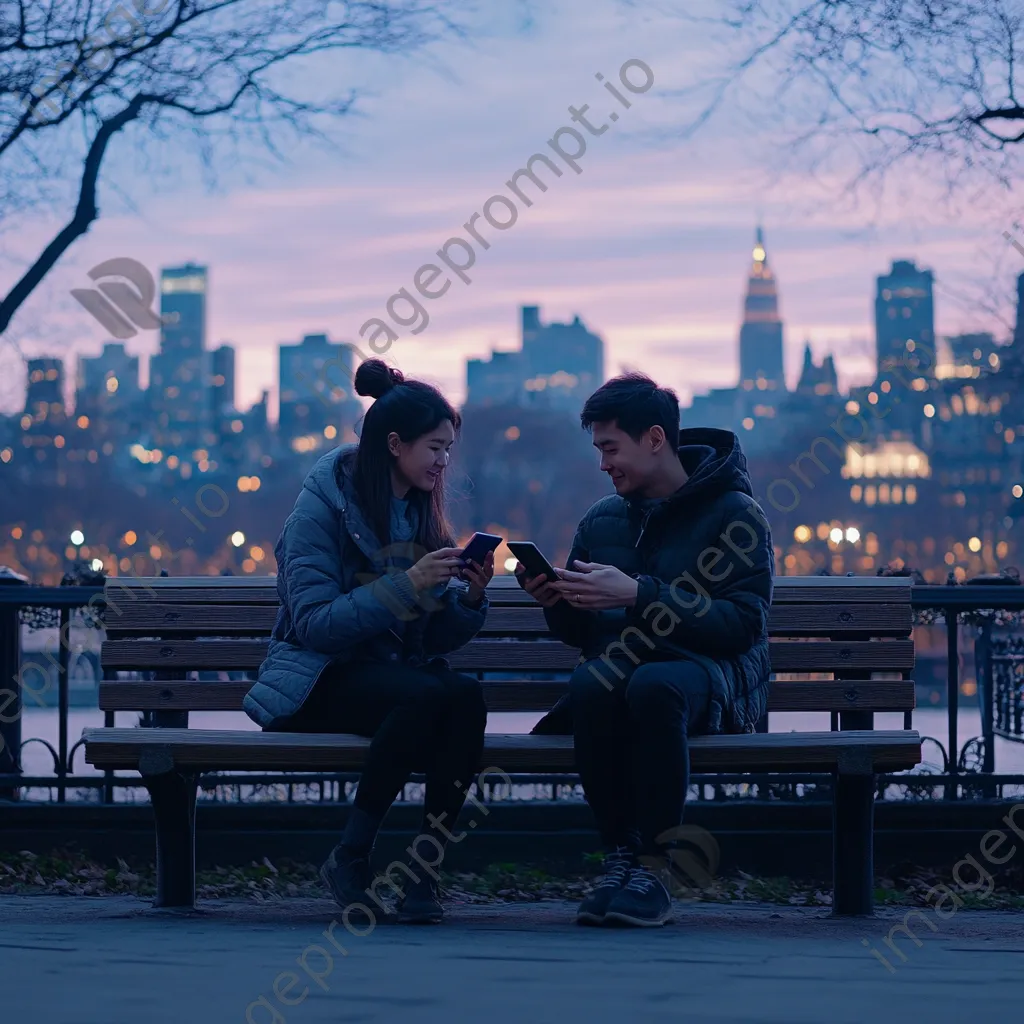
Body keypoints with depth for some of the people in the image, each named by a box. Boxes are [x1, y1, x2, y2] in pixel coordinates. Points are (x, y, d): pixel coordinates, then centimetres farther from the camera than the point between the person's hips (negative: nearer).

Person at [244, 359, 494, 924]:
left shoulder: (422, 515, 13)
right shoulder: (324, 503, -7)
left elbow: (436, 638, 12)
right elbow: (314, 624, -16)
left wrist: (470, 598, -8)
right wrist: (405, 585, -22)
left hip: (396, 673, 5)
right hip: (318, 683, -5)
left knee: (466, 695, -30)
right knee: (427, 694, -36)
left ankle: (422, 868, -25)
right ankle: (349, 858, -23)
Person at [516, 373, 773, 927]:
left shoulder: (734, 513, 0)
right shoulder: (600, 522, 17)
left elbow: (742, 625, -12)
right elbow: (581, 633, 23)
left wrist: (639, 596, -18)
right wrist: (558, 603, -2)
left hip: (709, 673, -4)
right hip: (621, 658, 4)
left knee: (653, 685, -40)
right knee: (590, 683, -34)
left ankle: (653, 868, -31)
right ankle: (619, 856, -26)